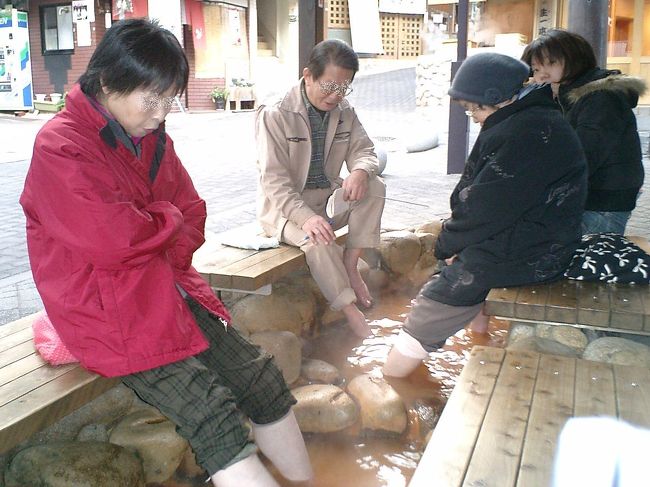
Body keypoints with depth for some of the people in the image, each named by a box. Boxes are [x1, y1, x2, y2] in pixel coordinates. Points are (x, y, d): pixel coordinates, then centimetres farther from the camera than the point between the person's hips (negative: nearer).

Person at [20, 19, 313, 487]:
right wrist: (167, 220, -6)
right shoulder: (59, 147, -15)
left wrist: (170, 260, -7)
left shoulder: (153, 138, 8)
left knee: (261, 377, 2)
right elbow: (112, 239, -25)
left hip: (166, 287, 8)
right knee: (212, 413, -19)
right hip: (107, 309, -7)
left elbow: (191, 212, 12)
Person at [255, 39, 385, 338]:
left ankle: (350, 266, -15)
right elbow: (275, 180, -22)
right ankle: (356, 320, -27)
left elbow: (364, 152, 2)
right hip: (285, 205, -6)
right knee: (317, 241, -36)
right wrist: (305, 217, -38)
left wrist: (361, 171, -26)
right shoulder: (275, 115, -16)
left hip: (328, 197, 6)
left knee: (374, 188, -20)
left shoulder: (344, 112, 3)